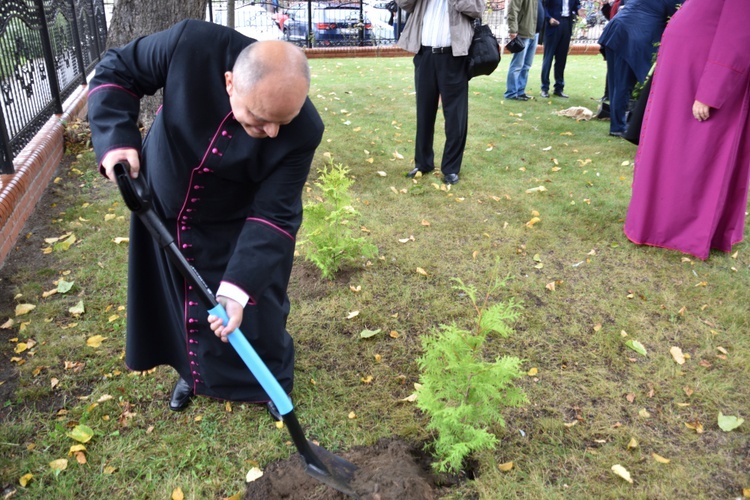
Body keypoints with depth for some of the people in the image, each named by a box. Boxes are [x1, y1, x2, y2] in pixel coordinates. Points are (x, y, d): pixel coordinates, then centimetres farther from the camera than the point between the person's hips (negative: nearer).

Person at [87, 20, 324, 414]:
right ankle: (192, 370, 49)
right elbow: (115, 71, -14)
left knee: (255, 306, 8)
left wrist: (238, 288, -35)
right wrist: (116, 140, -29)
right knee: (174, 300, 19)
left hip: (234, 229, -2)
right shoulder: (190, 44, -32)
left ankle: (273, 381, 39)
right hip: (161, 207, 2)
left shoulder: (303, 131, -32)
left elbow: (274, 215, -27)